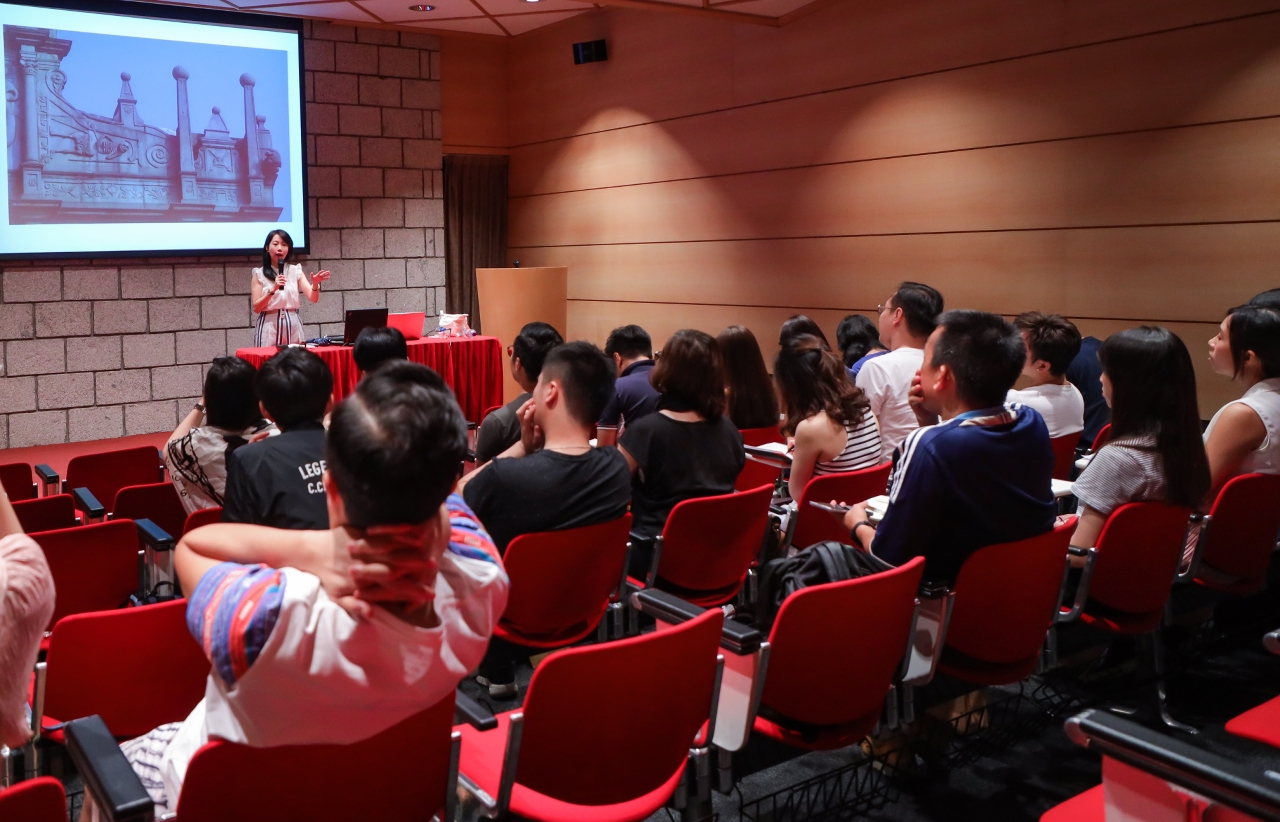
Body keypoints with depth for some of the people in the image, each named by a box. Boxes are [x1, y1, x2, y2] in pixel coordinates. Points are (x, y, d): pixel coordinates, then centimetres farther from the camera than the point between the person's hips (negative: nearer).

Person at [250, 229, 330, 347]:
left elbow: (313, 298, -4)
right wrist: (273, 289, -18)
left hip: (293, 326, 2)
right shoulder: (259, 274, 0)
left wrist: (315, 284, -24)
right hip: (269, 327, -2)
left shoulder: (296, 271, 6)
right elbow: (256, 308, -5)